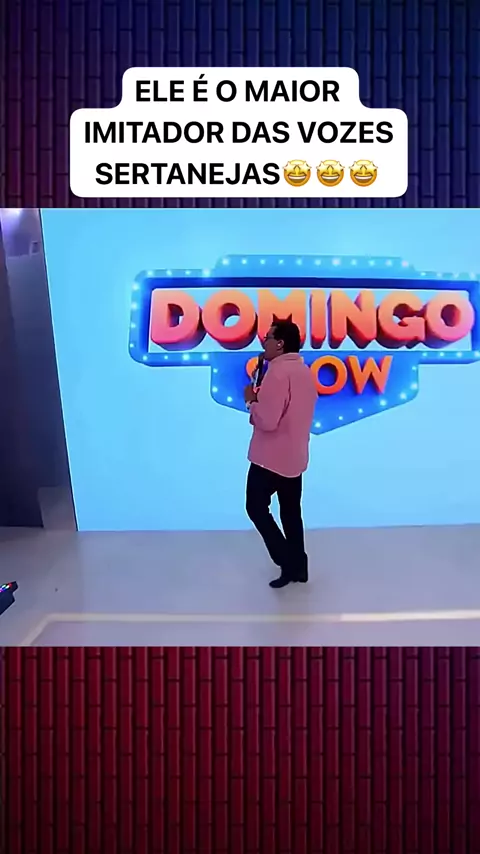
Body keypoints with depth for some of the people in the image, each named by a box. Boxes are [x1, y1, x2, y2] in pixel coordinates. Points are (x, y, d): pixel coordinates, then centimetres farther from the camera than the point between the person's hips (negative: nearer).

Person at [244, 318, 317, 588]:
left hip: (271, 458, -9)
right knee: (291, 511, 17)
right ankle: (298, 565, 25)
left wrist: (251, 401, -9)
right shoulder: (305, 371, 10)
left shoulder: (278, 372, -21)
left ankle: (288, 561, 5)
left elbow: (266, 420, -27)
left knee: (256, 507, 7)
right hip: (295, 456, 9)